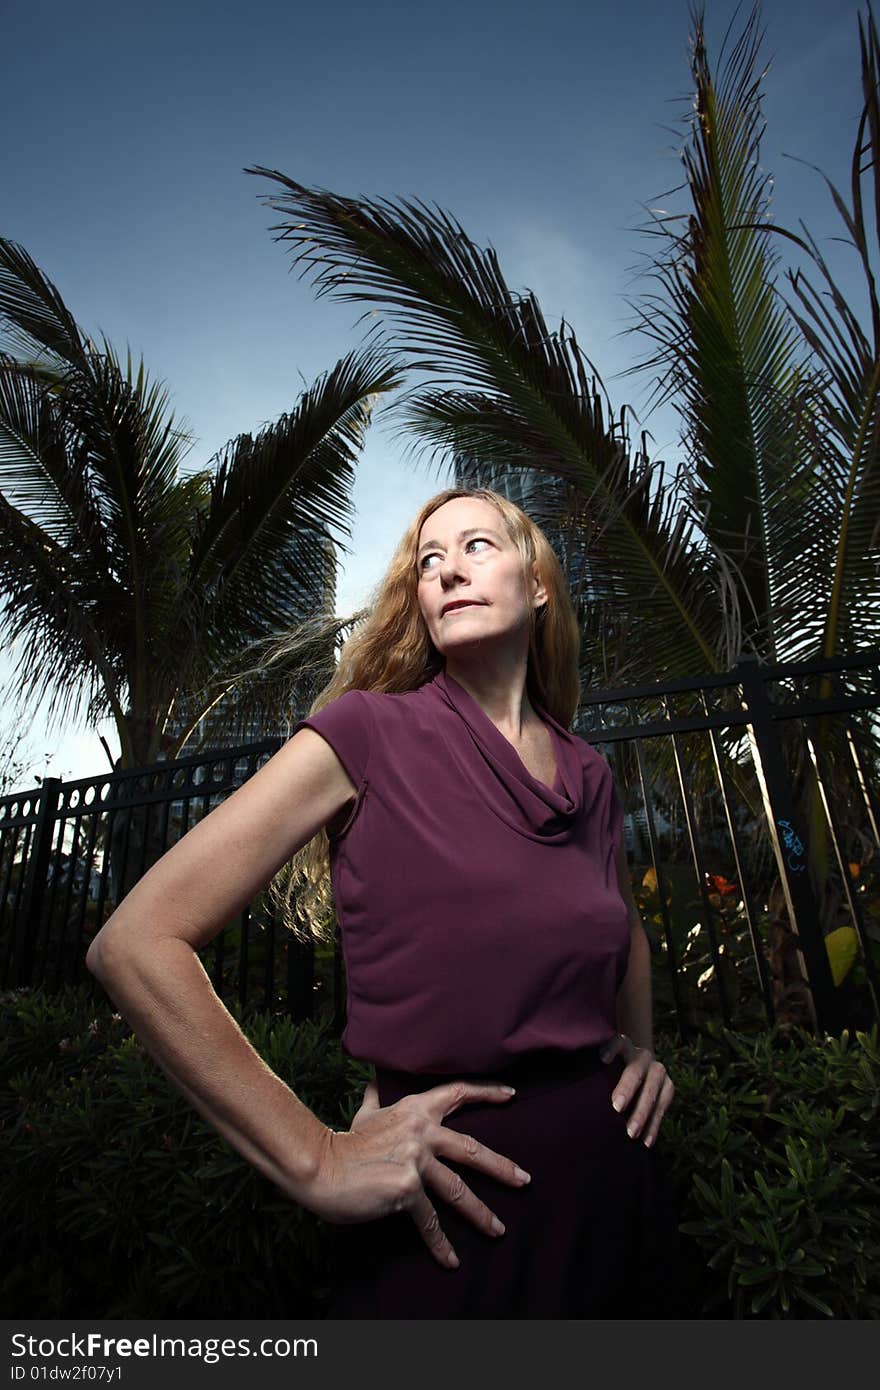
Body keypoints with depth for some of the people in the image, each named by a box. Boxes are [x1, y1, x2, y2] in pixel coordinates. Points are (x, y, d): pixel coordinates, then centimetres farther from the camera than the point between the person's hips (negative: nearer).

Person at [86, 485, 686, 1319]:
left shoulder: (588, 774, 1)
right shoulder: (371, 732, -14)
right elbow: (135, 944, -17)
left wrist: (639, 1043, 5)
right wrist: (317, 1160, -17)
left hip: (616, 1185, 6)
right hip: (448, 1226, -5)